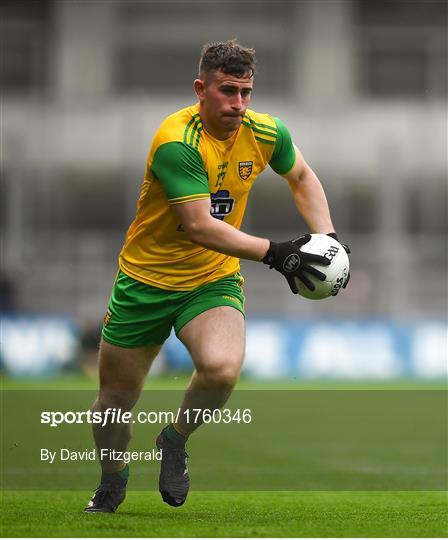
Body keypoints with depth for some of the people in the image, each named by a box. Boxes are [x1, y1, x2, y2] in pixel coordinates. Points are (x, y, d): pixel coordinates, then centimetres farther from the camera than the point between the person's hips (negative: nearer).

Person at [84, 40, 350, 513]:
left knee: (222, 367, -29)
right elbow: (199, 226, -30)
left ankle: (175, 440, 2)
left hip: (214, 280, 2)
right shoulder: (177, 142, -25)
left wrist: (326, 236, 1)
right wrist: (274, 253, -33)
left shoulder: (265, 133, -7)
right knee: (116, 398, 8)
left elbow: (301, 177, 15)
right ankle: (112, 482, 39)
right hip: (147, 279, -2)